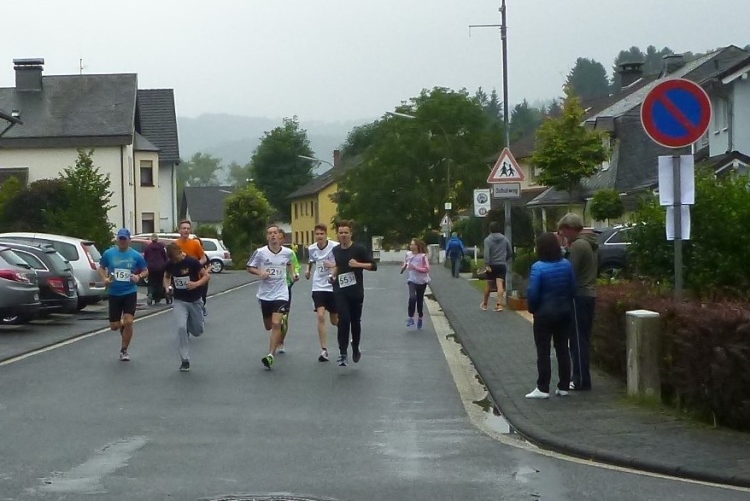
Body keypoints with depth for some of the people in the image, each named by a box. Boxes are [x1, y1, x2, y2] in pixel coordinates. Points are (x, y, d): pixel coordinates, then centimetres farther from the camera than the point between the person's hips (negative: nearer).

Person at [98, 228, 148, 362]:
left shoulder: (136, 255, -2)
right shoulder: (108, 253, -1)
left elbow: (145, 271, 7)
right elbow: (101, 268, 12)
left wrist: (139, 276, -14)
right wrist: (105, 279, -7)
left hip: (130, 292, -1)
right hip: (114, 293, 1)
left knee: (128, 321, -16)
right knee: (114, 326, 3)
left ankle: (124, 350, 2)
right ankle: (122, 326, 41)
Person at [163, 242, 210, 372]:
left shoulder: (192, 262, -16)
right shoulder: (170, 264, -5)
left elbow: (207, 276, -10)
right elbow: (166, 277, 13)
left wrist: (197, 283, -28)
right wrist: (167, 286, -8)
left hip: (194, 300, -1)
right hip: (179, 301, 1)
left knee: (198, 331, 8)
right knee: (181, 327, -18)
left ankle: (188, 327, 47)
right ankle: (185, 360, -10)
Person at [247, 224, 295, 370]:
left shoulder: (287, 252, -2)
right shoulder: (260, 252, -8)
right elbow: (250, 267, 2)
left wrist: (292, 274, 7)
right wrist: (260, 273, -16)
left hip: (281, 293, -1)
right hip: (265, 294, 1)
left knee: (276, 324, -17)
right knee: (268, 326, 15)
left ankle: (270, 356, -15)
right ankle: (279, 339, 51)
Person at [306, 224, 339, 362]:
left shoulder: (335, 247, -14)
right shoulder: (311, 249, 1)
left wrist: (333, 265, -25)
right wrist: (308, 270, 9)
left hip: (333, 287, -2)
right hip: (318, 287, 2)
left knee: (335, 320, 7)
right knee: (320, 316, -13)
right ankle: (324, 351, -11)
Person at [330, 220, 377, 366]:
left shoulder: (359, 249, -7)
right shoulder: (335, 250, 7)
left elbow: (373, 266, -9)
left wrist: (359, 264, -23)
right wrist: (333, 274, 8)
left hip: (356, 291, -2)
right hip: (341, 291, 2)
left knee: (355, 321, 10)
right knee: (343, 320, -14)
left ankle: (355, 349, 33)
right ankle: (343, 353, -13)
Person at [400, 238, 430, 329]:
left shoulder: (423, 256, -12)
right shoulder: (408, 254, 1)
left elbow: (427, 269, -15)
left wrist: (415, 268, -24)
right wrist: (404, 266, 1)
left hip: (422, 281, -1)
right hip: (412, 280, 1)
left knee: (420, 300, 10)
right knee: (412, 297, -23)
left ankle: (420, 318, 32)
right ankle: (410, 318, -15)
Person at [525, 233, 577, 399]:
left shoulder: (538, 267, -18)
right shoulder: (566, 265, -1)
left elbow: (533, 293, -19)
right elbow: (573, 288, 3)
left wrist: (532, 308, -2)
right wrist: (566, 303, 15)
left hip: (544, 314, -5)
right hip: (564, 312, 5)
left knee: (543, 351, 1)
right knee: (562, 349, 11)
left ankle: (543, 388, 1)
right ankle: (563, 387, 14)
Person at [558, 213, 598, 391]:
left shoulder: (577, 245, -16)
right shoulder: (588, 243, 15)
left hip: (579, 296, -10)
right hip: (589, 295, 10)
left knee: (578, 339, -6)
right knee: (583, 339, 14)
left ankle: (581, 380, -5)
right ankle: (580, 377, 20)